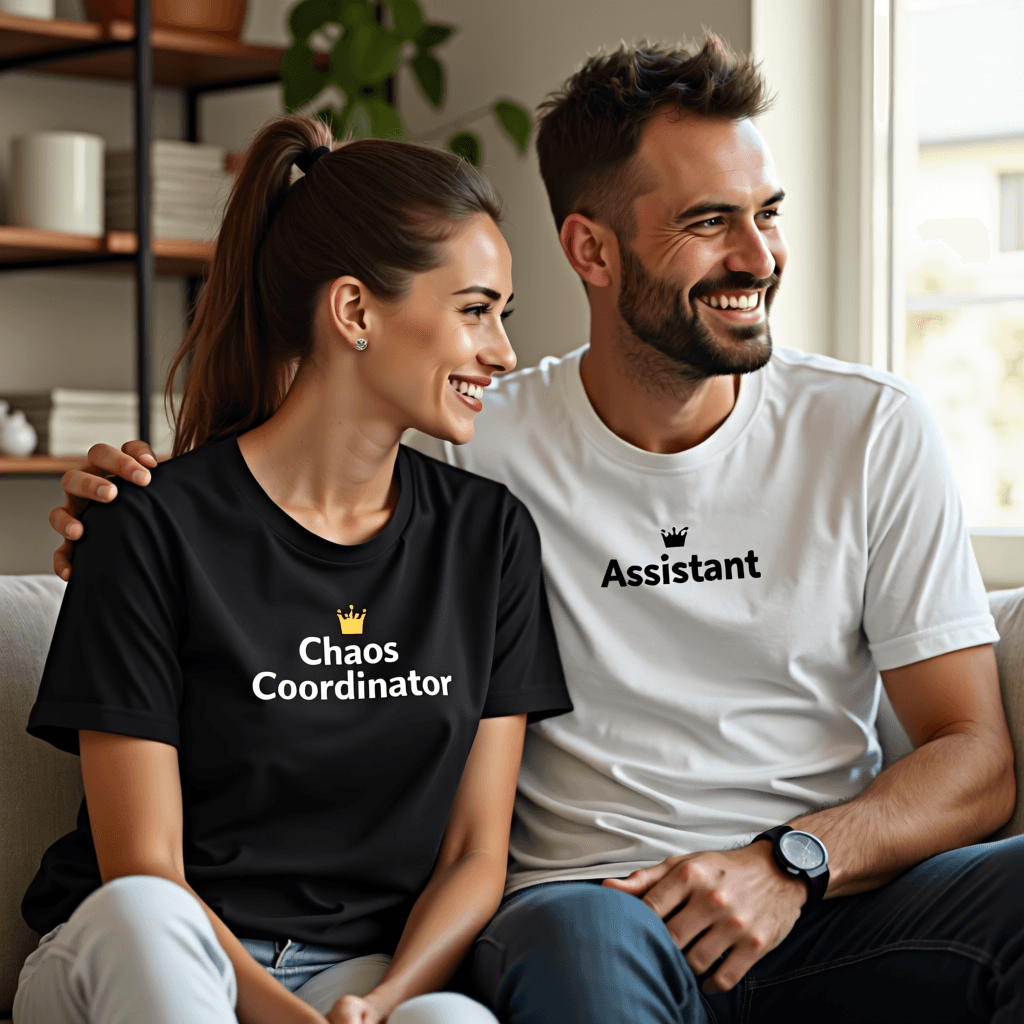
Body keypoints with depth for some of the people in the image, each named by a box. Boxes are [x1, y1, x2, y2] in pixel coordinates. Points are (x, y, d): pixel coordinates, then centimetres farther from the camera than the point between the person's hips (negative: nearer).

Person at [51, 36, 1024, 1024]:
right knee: (581, 932, -38)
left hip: (831, 904, 2)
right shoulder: (475, 448, 1)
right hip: (589, 902, -2)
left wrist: (790, 863, -16)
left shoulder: (870, 428, 4)